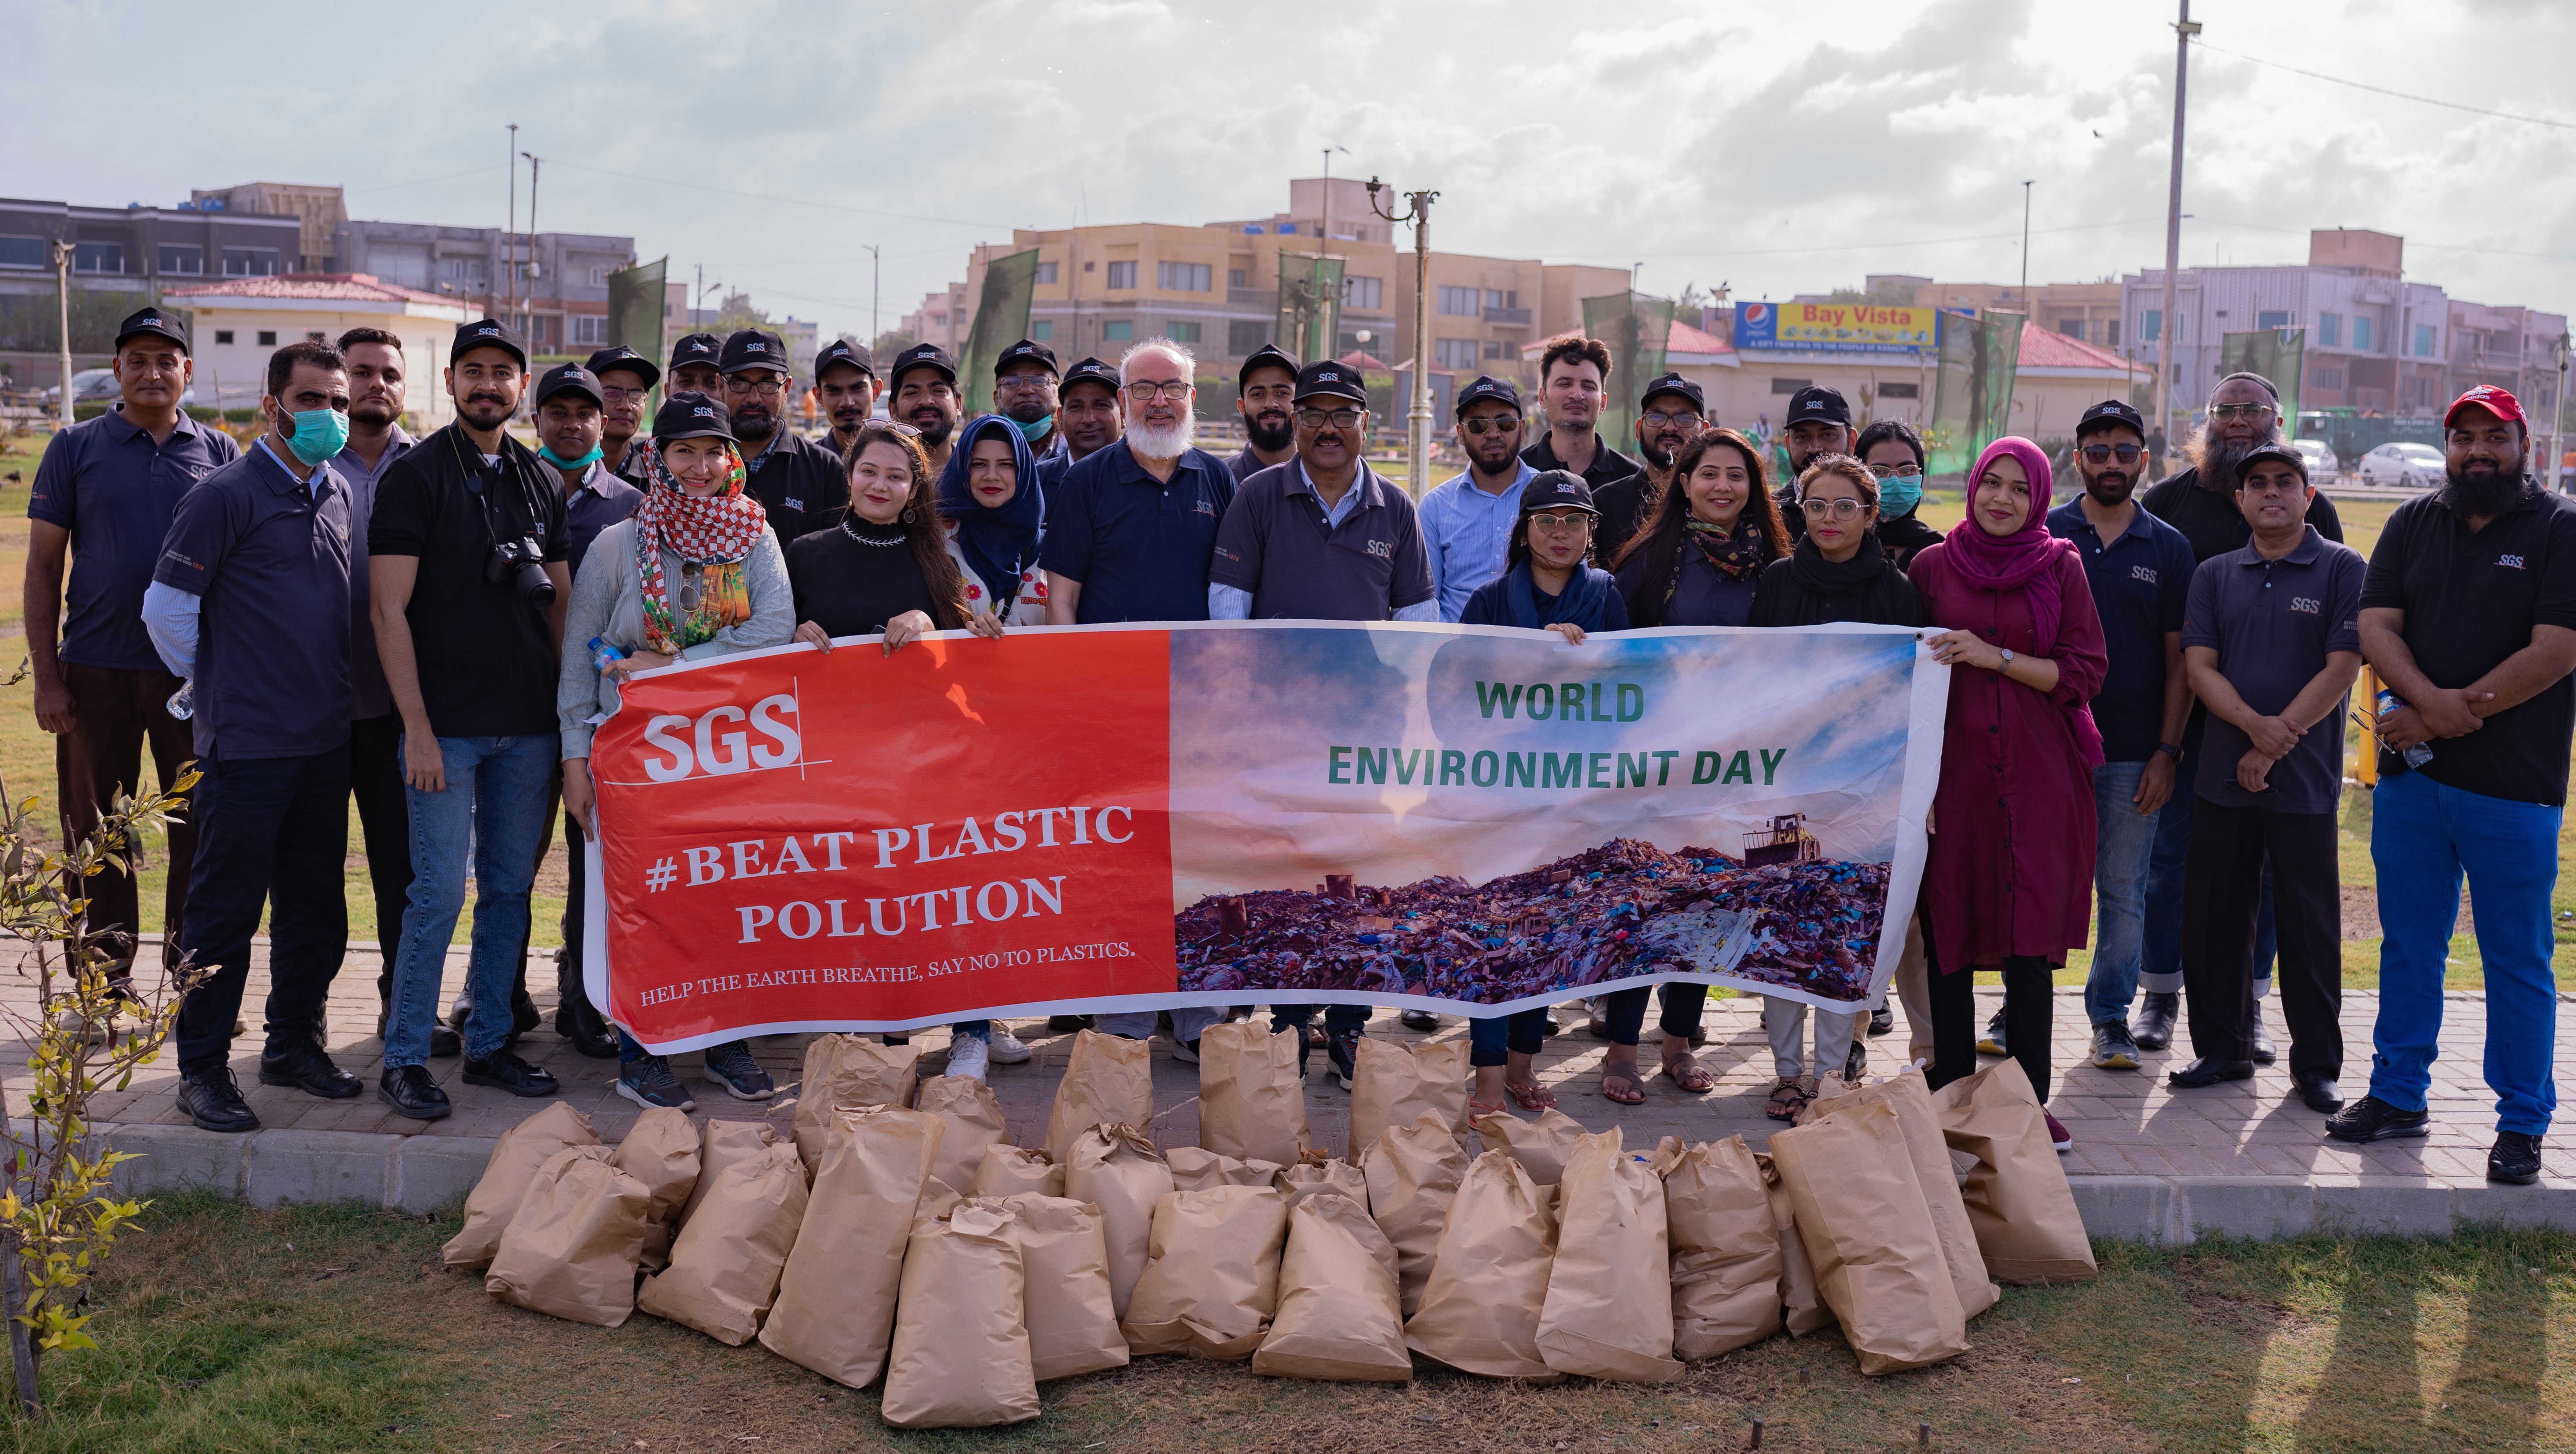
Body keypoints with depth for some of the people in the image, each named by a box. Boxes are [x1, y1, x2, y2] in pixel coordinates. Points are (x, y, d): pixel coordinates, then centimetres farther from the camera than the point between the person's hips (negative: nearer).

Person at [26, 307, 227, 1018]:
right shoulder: (77, 449, 4)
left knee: (202, 827, 5)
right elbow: (42, 570, 3)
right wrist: (47, 678, -4)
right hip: (98, 672, -1)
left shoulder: (220, 453, 7)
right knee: (97, 832, 5)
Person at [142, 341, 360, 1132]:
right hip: (248, 742, -7)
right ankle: (203, 1068, 11)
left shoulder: (338, 494, 11)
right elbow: (165, 609, -9)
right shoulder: (227, 495, -11)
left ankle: (295, 1043, 27)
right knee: (224, 910, 1)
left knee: (316, 903, 14)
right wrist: (218, 689, 3)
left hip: (327, 740, 7)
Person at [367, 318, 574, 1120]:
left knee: (510, 888, 10)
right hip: (446, 726, -5)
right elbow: (389, 610, -8)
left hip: (529, 724, 5)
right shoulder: (416, 476, -4)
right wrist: (417, 729, -14)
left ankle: (490, 1045, 20)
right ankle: (404, 1059, 5)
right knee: (439, 893, -6)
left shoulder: (540, 481, 12)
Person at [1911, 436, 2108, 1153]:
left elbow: (2085, 673, 1)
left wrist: (1996, 657, -12)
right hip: (1954, 767, 1)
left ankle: (2030, 1102, 7)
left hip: (2040, 776, 0)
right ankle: (1952, 1096, 10)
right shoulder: (1932, 567, 8)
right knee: (1950, 935, 1)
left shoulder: (2061, 567, 6)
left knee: (2030, 939, -1)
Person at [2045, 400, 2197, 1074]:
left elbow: (2179, 659, 6)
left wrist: (2167, 751, -2)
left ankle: (2112, 1015, 18)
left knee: (2123, 890, 6)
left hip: (2132, 752, 1)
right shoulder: (2043, 534, 3)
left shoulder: (2168, 548, 6)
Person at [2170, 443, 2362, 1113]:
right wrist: (2255, 725, -16)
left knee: (2309, 924, 2)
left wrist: (2276, 744, -12)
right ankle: (2223, 1049, 20)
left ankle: (2317, 1064, 13)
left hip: (2305, 779, -3)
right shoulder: (2214, 575, 11)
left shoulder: (2343, 570, 0)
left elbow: (2341, 669, -7)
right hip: (2224, 774, 3)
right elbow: (2199, 665, 2)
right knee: (2212, 915, 6)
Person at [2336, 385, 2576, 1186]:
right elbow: (2377, 627, 2)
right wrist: (2430, 700, -17)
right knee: (2408, 948, 13)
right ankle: (2398, 1096, 24)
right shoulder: (2414, 523, 10)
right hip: (2410, 777, 4)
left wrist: (2447, 718, -13)